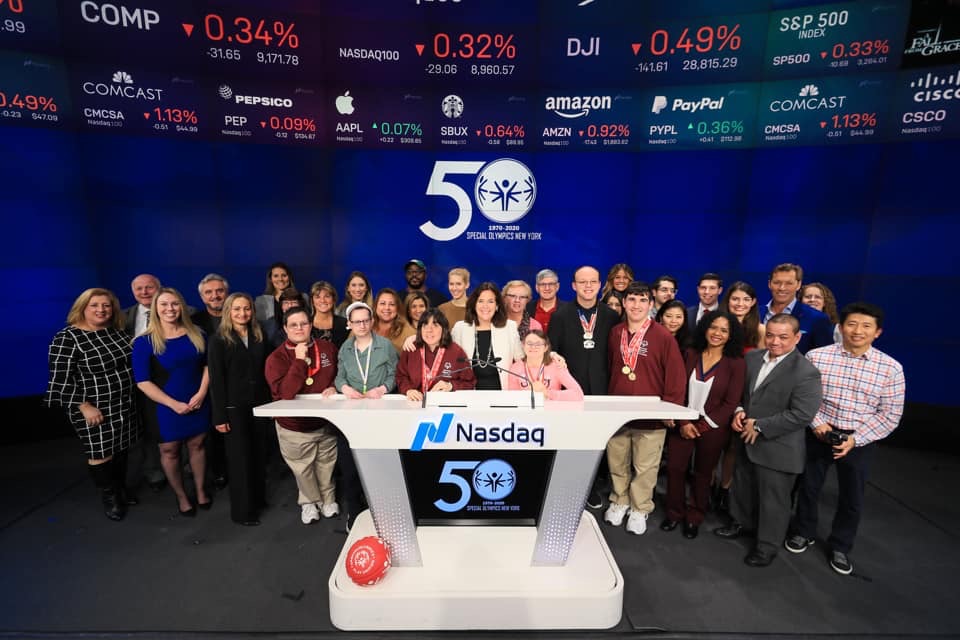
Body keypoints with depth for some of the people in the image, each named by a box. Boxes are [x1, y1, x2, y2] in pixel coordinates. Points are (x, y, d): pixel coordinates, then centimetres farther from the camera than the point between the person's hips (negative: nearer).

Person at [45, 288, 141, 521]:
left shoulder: (118, 332, 3)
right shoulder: (67, 338, -13)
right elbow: (60, 378, -15)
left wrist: (132, 396, 14)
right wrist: (85, 407, -19)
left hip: (125, 405, 5)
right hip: (93, 408, -5)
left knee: (121, 448, 17)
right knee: (100, 453, 8)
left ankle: (121, 489, 36)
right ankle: (109, 498, 27)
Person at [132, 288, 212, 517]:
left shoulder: (196, 335, -2)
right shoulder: (144, 342, -11)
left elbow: (207, 365, 6)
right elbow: (143, 381, -12)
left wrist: (201, 393, -8)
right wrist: (174, 404, -17)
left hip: (198, 403, 2)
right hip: (165, 407, -2)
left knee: (197, 446, 14)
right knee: (169, 451, 12)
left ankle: (200, 490, 33)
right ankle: (181, 497, 31)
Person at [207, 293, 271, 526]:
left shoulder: (259, 337, 8)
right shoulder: (218, 340, -4)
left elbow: (267, 372, 8)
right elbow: (216, 380, -8)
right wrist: (219, 416, -11)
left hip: (260, 405, 4)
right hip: (234, 408, -4)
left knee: (259, 455, 11)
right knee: (240, 458, 5)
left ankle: (258, 499, 29)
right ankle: (242, 511, 18)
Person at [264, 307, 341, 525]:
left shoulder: (327, 348, -4)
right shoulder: (276, 358, -13)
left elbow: (340, 374, 10)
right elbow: (284, 393, -26)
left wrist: (334, 387, -11)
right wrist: (299, 360, -27)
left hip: (326, 422, 2)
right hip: (294, 427, -2)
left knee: (326, 465, 18)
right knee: (303, 469, 15)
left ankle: (328, 499, 45)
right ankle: (309, 501, 45)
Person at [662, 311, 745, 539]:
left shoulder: (736, 364, -8)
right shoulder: (691, 355, -1)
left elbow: (731, 403, -9)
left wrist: (703, 426, -12)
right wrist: (684, 422, -10)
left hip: (712, 428, -2)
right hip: (684, 424, 2)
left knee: (703, 474, 13)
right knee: (675, 468, 3)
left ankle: (694, 518, 32)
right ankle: (674, 513, 24)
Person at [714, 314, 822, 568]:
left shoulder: (806, 372, -19)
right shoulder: (752, 357, 1)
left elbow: (802, 414, -23)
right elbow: (740, 388, 13)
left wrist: (760, 426, -20)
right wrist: (738, 410, -5)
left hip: (777, 449, -6)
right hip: (747, 441, 7)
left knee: (773, 500, 10)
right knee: (742, 487, 24)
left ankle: (767, 545, 31)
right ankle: (742, 523, 48)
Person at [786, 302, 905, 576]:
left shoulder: (891, 368, -7)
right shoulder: (816, 356, -10)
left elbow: (890, 415, -5)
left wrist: (855, 439, -13)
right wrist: (816, 423, -14)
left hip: (859, 442, 1)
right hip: (818, 435, -1)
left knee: (851, 498, 15)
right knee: (808, 487, 15)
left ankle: (840, 546, 38)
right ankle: (803, 533, 38)